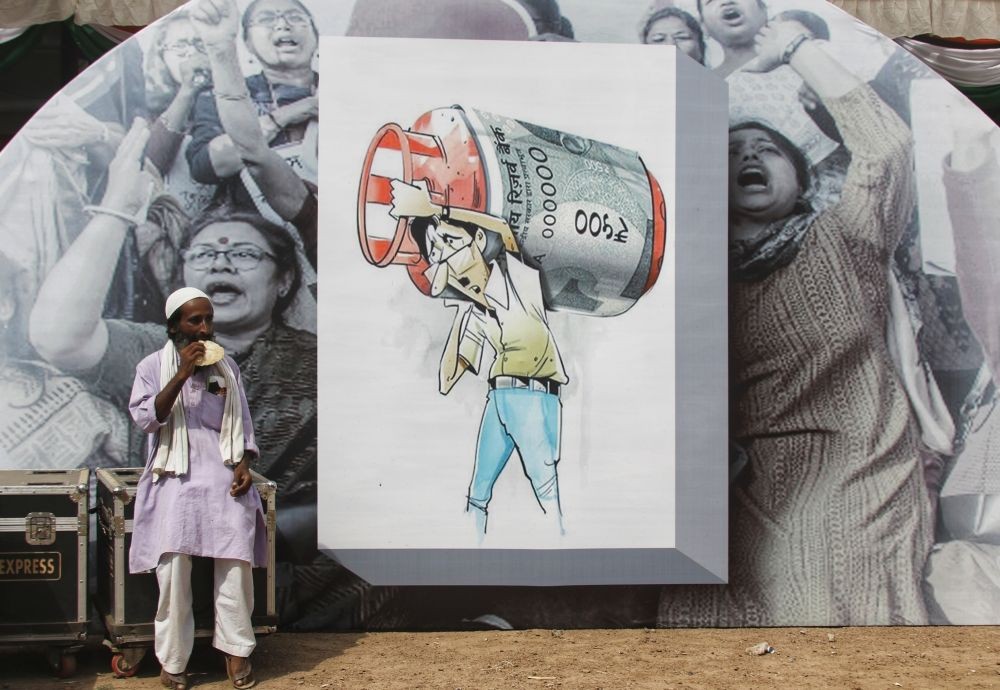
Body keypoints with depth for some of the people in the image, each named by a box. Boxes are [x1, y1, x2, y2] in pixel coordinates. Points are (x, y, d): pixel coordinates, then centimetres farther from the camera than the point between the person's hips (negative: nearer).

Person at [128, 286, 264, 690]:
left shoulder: (227, 366, 12)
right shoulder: (154, 366, 4)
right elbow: (145, 418, -9)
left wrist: (243, 465, -1)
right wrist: (182, 375, -16)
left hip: (224, 478, 2)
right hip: (175, 479, -2)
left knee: (236, 562, -8)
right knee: (173, 567, -7)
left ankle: (236, 650, 3)